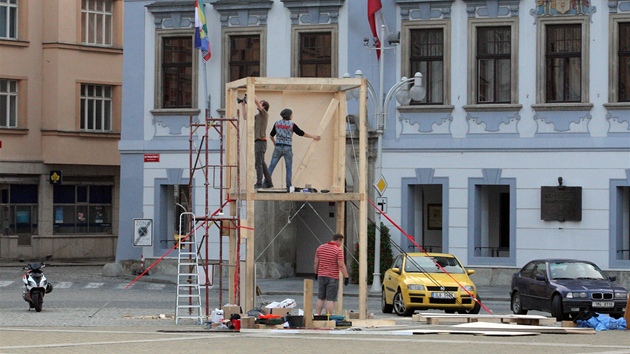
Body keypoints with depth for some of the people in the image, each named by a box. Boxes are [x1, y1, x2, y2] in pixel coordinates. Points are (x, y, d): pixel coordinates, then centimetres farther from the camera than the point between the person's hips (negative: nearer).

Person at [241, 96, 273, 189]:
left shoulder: (264, 114, -5)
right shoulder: (257, 116, 19)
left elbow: (256, 101, -15)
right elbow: (245, 117, 24)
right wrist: (243, 105, 21)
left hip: (261, 142, -9)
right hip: (257, 142, 9)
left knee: (258, 163, -11)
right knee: (262, 163, 11)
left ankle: (259, 183, -12)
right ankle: (268, 182, 15)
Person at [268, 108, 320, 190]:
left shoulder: (277, 123, 6)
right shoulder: (292, 125, -5)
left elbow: (271, 135, 17)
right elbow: (302, 133, -1)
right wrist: (313, 137, 10)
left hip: (278, 147, 3)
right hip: (287, 148, -3)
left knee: (271, 166, 4)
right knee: (289, 168, 6)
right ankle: (288, 186, 3)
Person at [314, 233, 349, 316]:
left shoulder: (320, 248, 7)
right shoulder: (338, 250, -12)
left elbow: (316, 262, 12)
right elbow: (341, 265, -16)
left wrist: (316, 273, 23)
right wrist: (346, 277, -11)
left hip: (321, 276, 6)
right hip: (333, 278, -6)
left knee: (320, 298, 14)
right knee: (331, 299, -3)